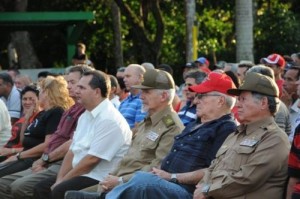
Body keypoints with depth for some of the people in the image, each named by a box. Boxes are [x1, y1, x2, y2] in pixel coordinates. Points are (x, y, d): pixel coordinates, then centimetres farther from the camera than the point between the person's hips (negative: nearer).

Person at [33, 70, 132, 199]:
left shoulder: (109, 119, -17)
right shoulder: (85, 116, 14)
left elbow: (92, 159, -20)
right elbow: (72, 151, 13)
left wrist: (63, 181, -13)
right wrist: (60, 180, -1)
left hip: (100, 179, -10)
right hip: (81, 174, 10)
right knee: (41, 188, 0)